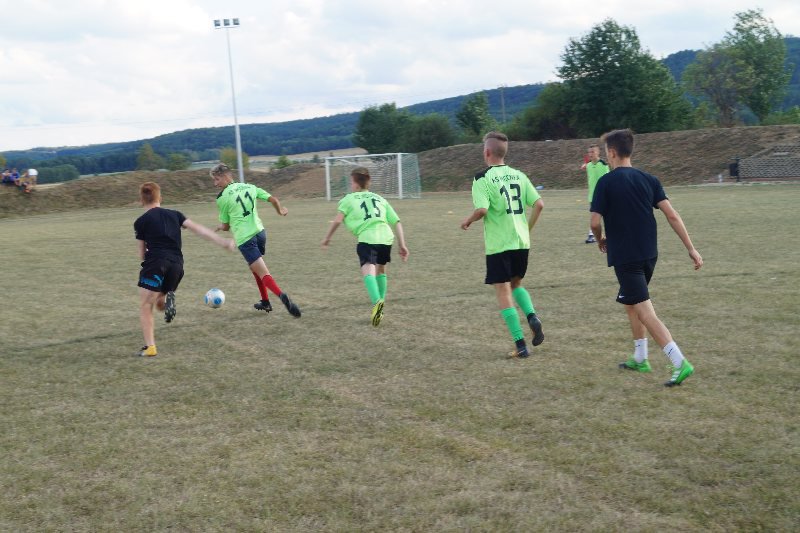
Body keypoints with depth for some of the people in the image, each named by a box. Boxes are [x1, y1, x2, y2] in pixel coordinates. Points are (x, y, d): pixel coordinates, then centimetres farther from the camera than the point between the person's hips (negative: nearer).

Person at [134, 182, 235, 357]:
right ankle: (168, 298, -12)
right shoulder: (174, 215, 18)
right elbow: (198, 229, 10)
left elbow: (142, 253, 11)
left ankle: (150, 346, -7)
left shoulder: (141, 222, 7)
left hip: (155, 263, -5)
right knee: (158, 302, 23)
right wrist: (223, 242, 9)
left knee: (145, 306, 3)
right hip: (176, 265, 5)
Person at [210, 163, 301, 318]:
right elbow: (273, 199, 9)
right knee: (256, 268, 28)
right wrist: (280, 211, 31)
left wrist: (220, 228, 28)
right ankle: (265, 302, 32)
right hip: (260, 232, 6)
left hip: (244, 239, -6)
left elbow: (226, 227, 4)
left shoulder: (222, 198, -4)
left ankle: (282, 296, -34)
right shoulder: (249, 187, 10)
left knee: (263, 274, -11)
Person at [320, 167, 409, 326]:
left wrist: (327, 237, 11)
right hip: (386, 237, 5)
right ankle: (380, 303, 33)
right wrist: (402, 245, 21)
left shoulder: (349, 199, 17)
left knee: (368, 269, -18)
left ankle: (377, 302, -46)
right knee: (380, 268, 29)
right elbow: (397, 222, 22)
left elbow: (338, 219, 0)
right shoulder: (380, 198, 29)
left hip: (367, 238, -5)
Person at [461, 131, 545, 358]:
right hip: (522, 243, 6)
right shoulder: (519, 175, 7)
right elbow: (539, 204, 2)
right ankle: (532, 316, -2)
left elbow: (482, 209, -21)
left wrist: (468, 220, -1)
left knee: (503, 293, 2)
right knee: (516, 284, 25)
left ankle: (520, 345, -1)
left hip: (498, 245, -5)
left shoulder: (483, 178, -9)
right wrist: (527, 229, 14)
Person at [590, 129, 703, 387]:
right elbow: (672, 215, -2)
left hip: (625, 257, -7)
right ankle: (639, 358, 31)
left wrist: (601, 240, 10)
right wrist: (691, 249, -1)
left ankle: (680, 363, -18)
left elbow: (595, 222, -13)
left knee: (644, 312, -7)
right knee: (631, 303, 25)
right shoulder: (648, 179, 5)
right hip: (649, 254, 7)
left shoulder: (606, 182, -10)